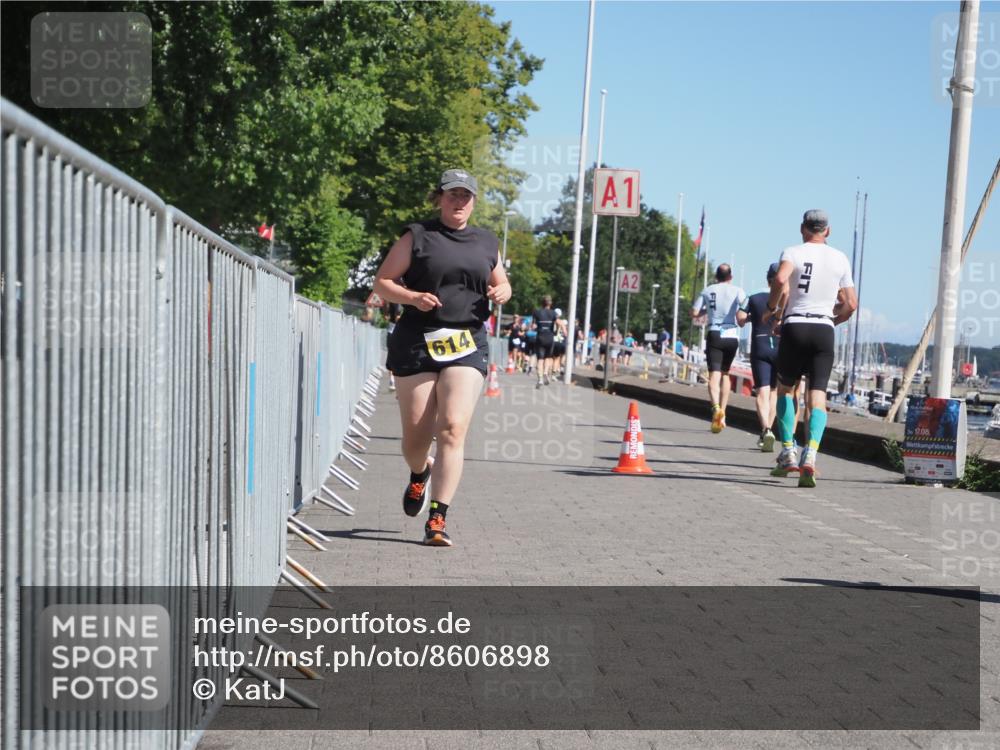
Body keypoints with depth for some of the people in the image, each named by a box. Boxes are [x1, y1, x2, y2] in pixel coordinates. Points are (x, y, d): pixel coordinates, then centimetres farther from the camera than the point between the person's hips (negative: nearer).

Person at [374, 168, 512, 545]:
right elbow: (382, 282, 4)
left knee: (453, 429, -15)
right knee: (416, 434, 3)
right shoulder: (417, 237, 5)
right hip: (416, 342, -1)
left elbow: (501, 282, 29)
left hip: (467, 345, 1)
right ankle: (419, 474, 41)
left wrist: (502, 292, 5)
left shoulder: (486, 243, 16)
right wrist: (412, 297, -15)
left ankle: (437, 520, -14)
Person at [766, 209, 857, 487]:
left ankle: (788, 454, 10)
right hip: (824, 329, 1)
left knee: (785, 389, 17)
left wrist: (772, 307, -4)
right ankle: (810, 455, -23)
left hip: (794, 326, -1)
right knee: (817, 397, -2)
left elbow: (780, 280, -20)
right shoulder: (840, 259, 11)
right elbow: (851, 304, 12)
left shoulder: (792, 252, 1)